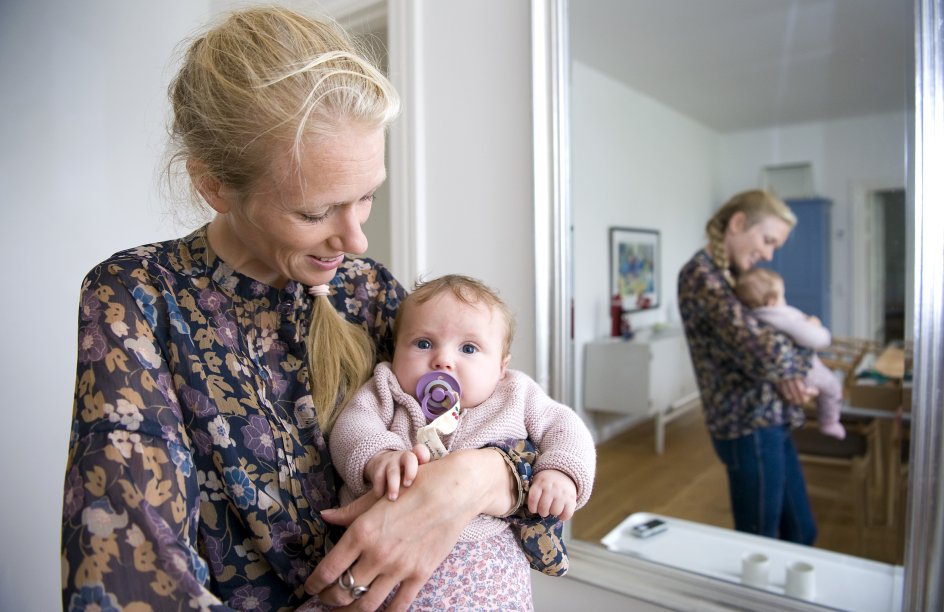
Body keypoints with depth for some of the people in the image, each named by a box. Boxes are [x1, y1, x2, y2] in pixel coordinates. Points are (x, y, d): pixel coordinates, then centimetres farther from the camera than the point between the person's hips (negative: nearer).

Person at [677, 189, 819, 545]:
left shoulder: (735, 276, 14)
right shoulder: (701, 275, -16)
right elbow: (759, 346, -27)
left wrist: (792, 369, -9)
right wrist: (793, 364, -4)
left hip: (771, 422, 9)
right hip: (749, 427, -9)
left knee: (800, 533, 20)